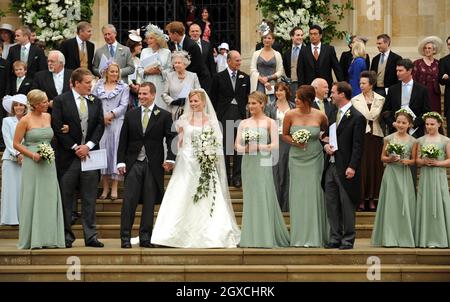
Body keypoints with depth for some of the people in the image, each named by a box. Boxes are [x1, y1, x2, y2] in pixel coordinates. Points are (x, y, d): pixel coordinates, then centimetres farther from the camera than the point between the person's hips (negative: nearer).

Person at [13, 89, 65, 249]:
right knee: (32, 200, -2)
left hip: (48, 164, 5)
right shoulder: (25, 120, -6)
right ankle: (33, 240, 2)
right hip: (32, 164, -5)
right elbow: (16, 144, -5)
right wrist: (32, 155, -15)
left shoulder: (48, 117, 9)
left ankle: (48, 238, 7)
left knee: (49, 199, 3)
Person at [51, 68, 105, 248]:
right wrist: (75, 148, -10)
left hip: (90, 154, 3)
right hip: (68, 156, -3)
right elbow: (57, 127, -7)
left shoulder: (96, 102, 10)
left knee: (89, 199, 4)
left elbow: (100, 126, 6)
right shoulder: (60, 101, -2)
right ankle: (67, 236, 9)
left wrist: (88, 146, -8)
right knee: (66, 198, 2)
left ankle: (91, 236, 7)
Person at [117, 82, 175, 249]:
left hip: (154, 165, -1)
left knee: (149, 203, 4)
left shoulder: (164, 116, 3)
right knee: (129, 201, -4)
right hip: (133, 164, 1)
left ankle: (145, 237, 11)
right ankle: (125, 237, -1)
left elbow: (171, 139, 0)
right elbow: (123, 140, 8)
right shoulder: (130, 115, 9)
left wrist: (170, 159, -13)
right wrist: (121, 162, 0)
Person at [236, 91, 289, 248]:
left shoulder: (270, 123, 2)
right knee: (249, 199, 3)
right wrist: (245, 148, -15)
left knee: (264, 198, -6)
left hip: (263, 164, -4)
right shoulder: (244, 123, 12)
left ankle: (266, 237, -2)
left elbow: (275, 145, -6)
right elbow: (237, 145, 6)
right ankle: (251, 238, 8)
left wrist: (258, 147, -17)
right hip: (248, 164, 4)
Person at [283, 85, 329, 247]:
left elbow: (327, 131, 15)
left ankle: (315, 237, 8)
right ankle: (299, 238, 10)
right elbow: (284, 135, 6)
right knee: (298, 196, 2)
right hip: (296, 159, 1)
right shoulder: (290, 115, -5)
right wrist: (295, 142, -10)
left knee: (314, 195, -1)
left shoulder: (320, 116, -5)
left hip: (315, 159, -1)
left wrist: (321, 138, 2)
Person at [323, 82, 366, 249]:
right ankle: (335, 238, 16)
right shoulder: (334, 114, 15)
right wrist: (326, 145, 2)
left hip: (346, 169, -8)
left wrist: (352, 167, -18)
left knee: (347, 206, 0)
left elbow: (358, 146, -12)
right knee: (331, 204, 9)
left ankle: (348, 240, 7)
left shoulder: (357, 117, -9)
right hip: (331, 166, 8)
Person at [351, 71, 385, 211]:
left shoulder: (380, 99, 5)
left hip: (375, 135, 1)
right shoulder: (356, 99, 5)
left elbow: (374, 115, -3)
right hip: (360, 135, -1)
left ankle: (372, 199, 10)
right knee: (361, 166, -2)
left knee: (374, 166, 3)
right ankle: (361, 199, 4)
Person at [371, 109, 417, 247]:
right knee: (390, 203, -2)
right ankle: (389, 238, 2)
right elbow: (382, 157, 8)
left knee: (405, 204, -2)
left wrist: (408, 161, -11)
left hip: (405, 174, 1)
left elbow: (414, 160, 10)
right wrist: (390, 159, -12)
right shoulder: (388, 139, 3)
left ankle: (405, 238, 6)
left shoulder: (413, 141, 4)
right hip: (391, 174, -1)